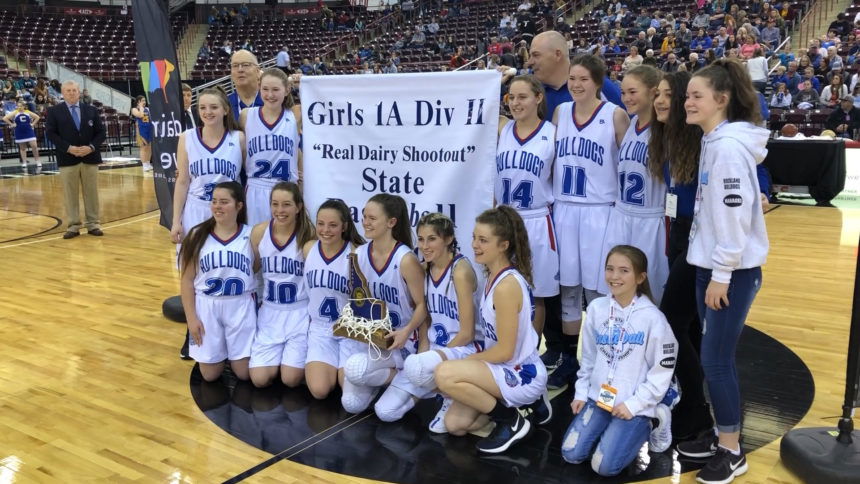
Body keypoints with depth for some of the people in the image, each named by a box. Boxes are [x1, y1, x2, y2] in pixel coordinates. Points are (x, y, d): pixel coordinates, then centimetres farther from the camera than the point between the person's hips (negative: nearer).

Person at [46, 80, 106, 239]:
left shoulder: (91, 110, 9)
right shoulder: (54, 111, 4)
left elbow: (101, 132, 6)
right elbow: (50, 133, -3)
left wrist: (91, 147, -11)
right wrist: (68, 148, -15)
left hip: (90, 158, 2)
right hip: (67, 159, -1)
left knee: (91, 193, 6)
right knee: (70, 194, 2)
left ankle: (93, 224, 13)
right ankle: (73, 226, 9)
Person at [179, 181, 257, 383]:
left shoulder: (251, 235, -5)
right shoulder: (198, 235, -4)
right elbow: (187, 280, -2)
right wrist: (191, 317, -5)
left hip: (241, 307, 0)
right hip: (207, 307, 1)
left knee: (244, 374, 4)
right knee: (210, 375, 7)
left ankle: (233, 354, 37)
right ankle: (220, 351, 40)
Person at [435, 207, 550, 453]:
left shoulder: (507, 285, -25)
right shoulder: (494, 275, 4)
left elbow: (505, 351, -22)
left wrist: (466, 360, -9)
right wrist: (468, 361, 5)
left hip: (522, 374, -9)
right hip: (505, 369, 9)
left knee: (445, 374, -26)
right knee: (454, 424, 7)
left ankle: (512, 421, -6)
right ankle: (524, 401, 19)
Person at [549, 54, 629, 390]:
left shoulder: (615, 115, -5)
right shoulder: (560, 112, 7)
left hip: (599, 211, -4)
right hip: (564, 209, 4)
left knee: (597, 289, 3)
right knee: (567, 286, 10)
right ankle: (569, 357, 22)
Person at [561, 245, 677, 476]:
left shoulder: (652, 318, -14)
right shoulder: (596, 308, -1)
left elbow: (662, 371, -9)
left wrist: (634, 404, -13)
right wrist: (581, 393, 6)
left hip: (634, 405, -4)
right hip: (598, 397, 4)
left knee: (605, 466, -13)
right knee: (571, 454, -6)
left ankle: (642, 427, 12)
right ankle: (610, 427, 18)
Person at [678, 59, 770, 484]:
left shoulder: (729, 146, -18)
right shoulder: (713, 142, 12)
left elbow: (734, 213, -22)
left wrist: (722, 274, -18)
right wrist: (711, 270, 16)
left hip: (732, 270, -9)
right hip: (711, 265, 9)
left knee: (716, 359, -2)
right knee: (713, 356, 14)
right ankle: (722, 436, 27)